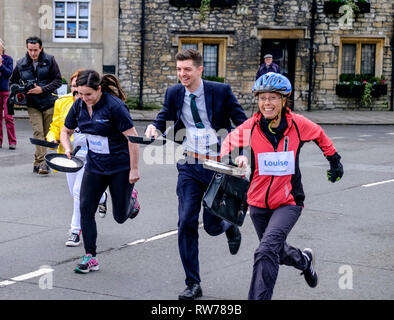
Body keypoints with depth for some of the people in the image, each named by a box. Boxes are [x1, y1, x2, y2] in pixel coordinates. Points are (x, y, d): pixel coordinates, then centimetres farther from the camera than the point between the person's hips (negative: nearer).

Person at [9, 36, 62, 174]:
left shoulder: (49, 60, -2)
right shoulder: (21, 64, 4)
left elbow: (58, 80, -4)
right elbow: (13, 82, 18)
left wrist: (42, 89, -16)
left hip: (49, 103, 0)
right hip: (33, 105, 0)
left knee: (46, 134, 4)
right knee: (38, 132, -14)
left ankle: (38, 163, 17)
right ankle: (41, 162, -18)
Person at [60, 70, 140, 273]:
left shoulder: (114, 106, -22)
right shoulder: (79, 105, -3)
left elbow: (132, 137, -19)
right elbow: (66, 131, 12)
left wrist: (134, 169, -18)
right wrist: (67, 149, -8)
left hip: (120, 167, -5)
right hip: (94, 166, 5)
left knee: (120, 216, 3)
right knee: (85, 209, -6)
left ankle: (130, 199, 39)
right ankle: (90, 258, 2)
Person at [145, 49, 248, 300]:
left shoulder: (221, 91, -7)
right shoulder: (174, 93, 2)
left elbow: (242, 123, -3)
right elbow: (164, 116, 16)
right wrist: (154, 126, -8)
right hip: (190, 167, 3)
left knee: (212, 225, 2)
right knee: (186, 224, -5)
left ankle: (230, 228, 42)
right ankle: (193, 284, 5)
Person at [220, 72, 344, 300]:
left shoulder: (297, 124, -11)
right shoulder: (250, 127, -11)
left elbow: (319, 134, 9)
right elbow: (229, 141, 4)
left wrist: (334, 159, 21)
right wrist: (229, 158, -17)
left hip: (289, 202, -3)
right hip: (259, 202, 3)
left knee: (267, 251, -24)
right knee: (278, 252, 22)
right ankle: (304, 260, 56)